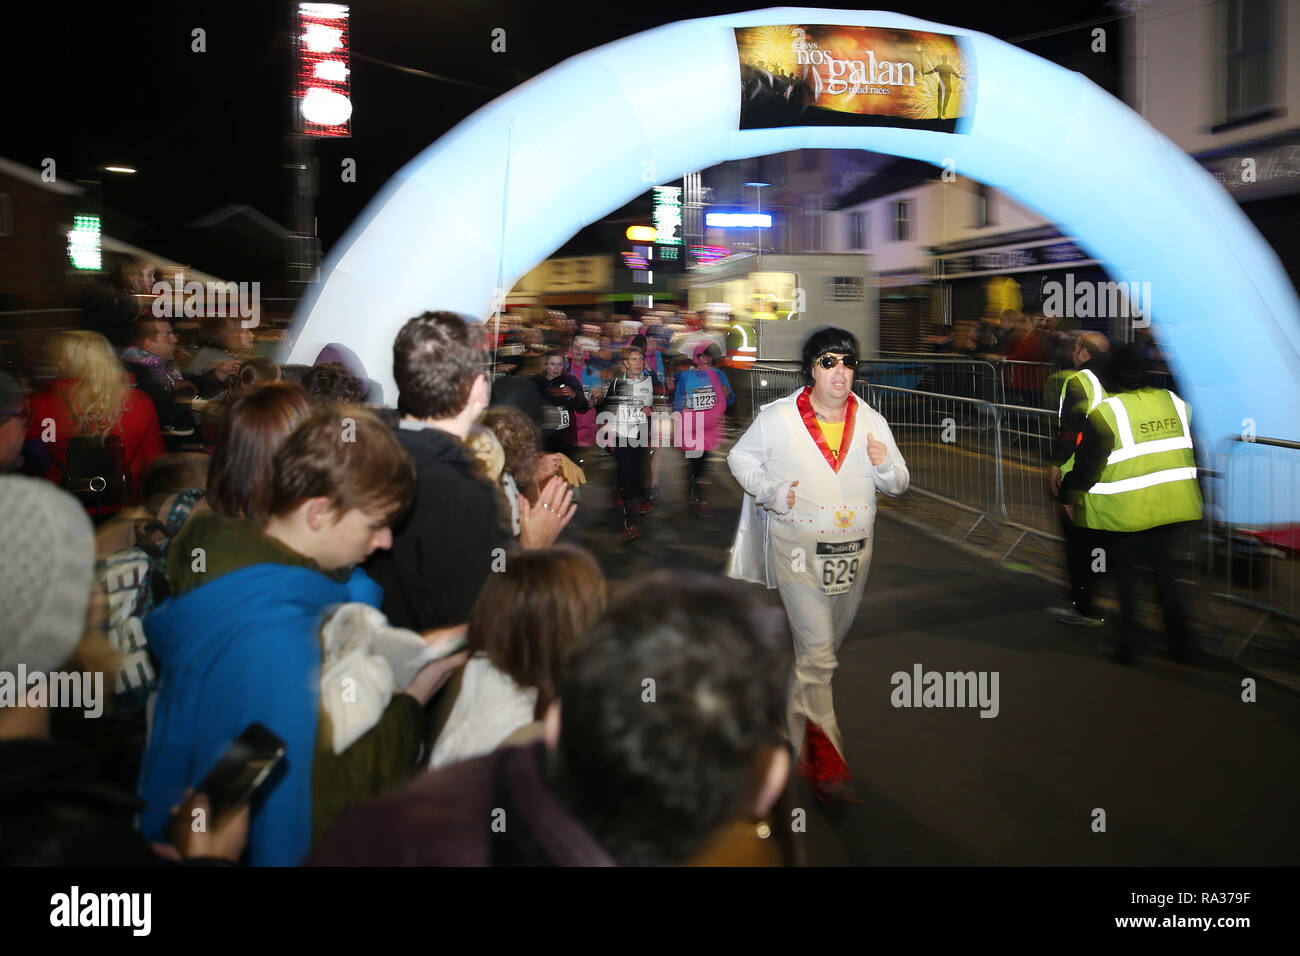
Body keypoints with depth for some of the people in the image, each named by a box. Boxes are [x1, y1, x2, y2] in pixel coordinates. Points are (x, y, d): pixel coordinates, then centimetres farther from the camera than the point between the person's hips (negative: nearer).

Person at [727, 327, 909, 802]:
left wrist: (885, 465, -17)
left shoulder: (871, 421, 1)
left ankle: (799, 707, 45)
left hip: (853, 550, 5)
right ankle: (821, 751, 7)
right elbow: (740, 457, 4)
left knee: (828, 644, 20)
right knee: (817, 652, -6)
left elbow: (898, 483, 7)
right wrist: (772, 492, -13)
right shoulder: (778, 418, -9)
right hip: (799, 549, -4)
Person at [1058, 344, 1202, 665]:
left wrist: (1071, 496, 5)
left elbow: (1088, 462, -11)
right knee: (1168, 575, 17)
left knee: (1122, 575, 13)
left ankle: (1127, 644, 15)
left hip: (1125, 512, -5)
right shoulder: (1174, 402, 5)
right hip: (1178, 508, 5)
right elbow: (1193, 451, 15)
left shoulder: (1105, 413, -14)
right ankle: (1180, 646, 19)